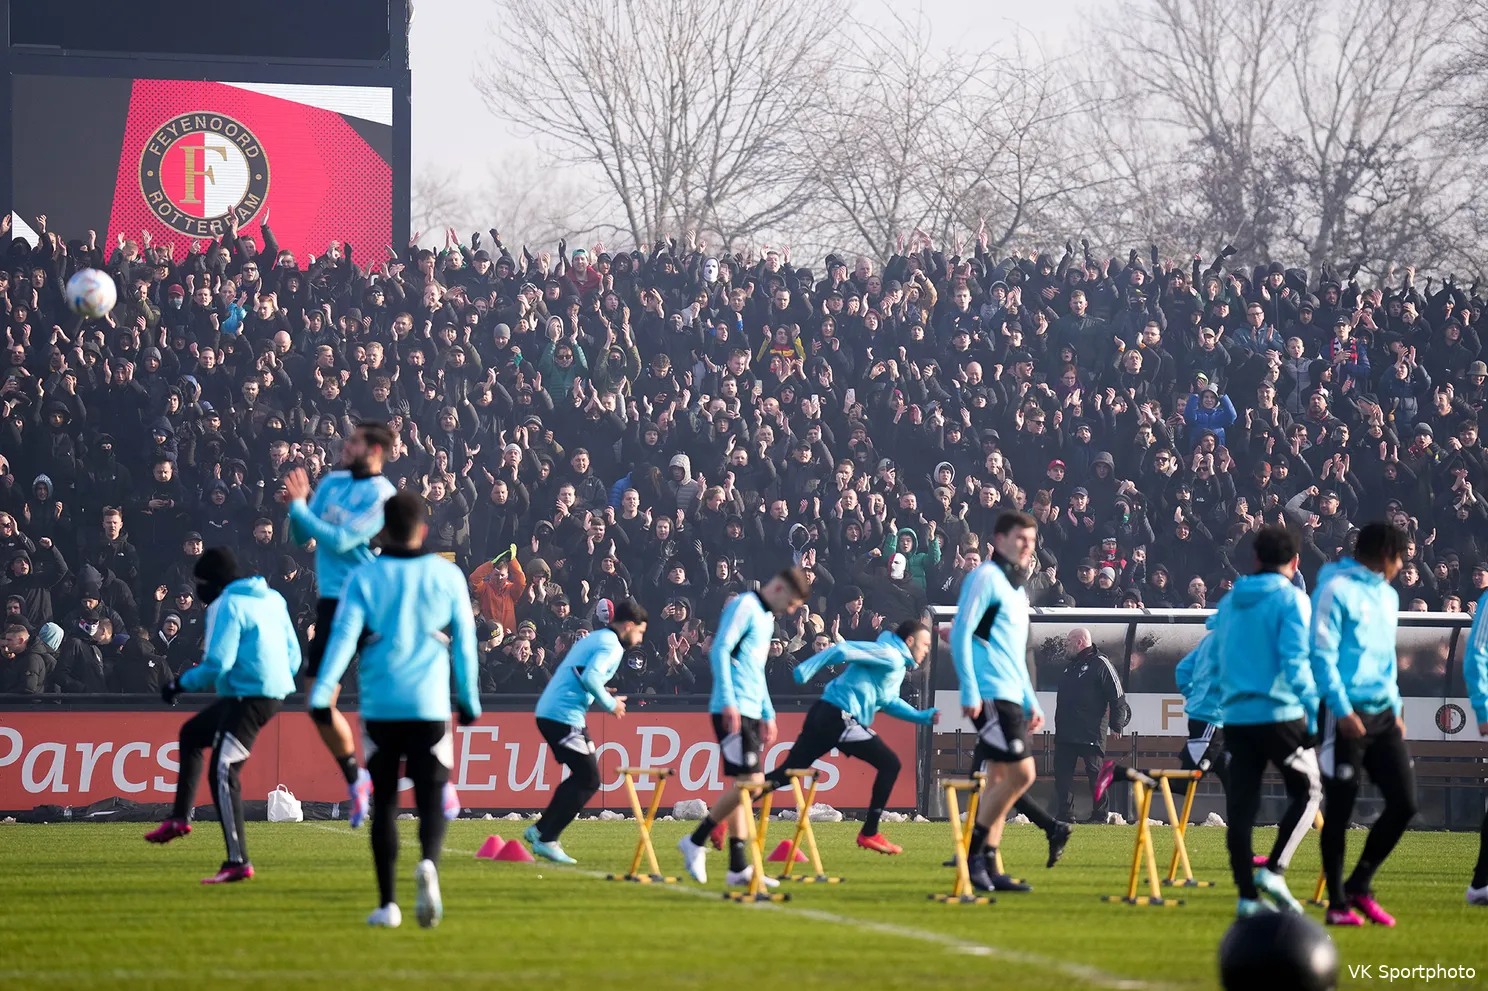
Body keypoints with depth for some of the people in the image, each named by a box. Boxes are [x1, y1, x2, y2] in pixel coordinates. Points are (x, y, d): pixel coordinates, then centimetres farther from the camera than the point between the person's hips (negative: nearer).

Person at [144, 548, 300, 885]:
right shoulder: (273, 599, 15)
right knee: (191, 733, 27)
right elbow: (293, 655, 16)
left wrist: (180, 684, -4)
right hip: (276, 690, 10)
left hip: (249, 696, -10)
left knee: (222, 772, -13)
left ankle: (238, 862, -19)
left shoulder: (227, 606, -11)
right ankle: (180, 818, 29)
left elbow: (217, 664, -18)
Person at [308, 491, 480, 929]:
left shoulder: (363, 577, 3)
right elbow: (464, 643, 7)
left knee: (384, 803, 11)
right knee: (431, 799, 1)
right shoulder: (447, 576, 5)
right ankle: (428, 864, -31)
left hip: (379, 707, 1)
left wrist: (322, 693, -13)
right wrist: (470, 701, 17)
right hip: (430, 707, -1)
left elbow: (343, 635, -7)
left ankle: (387, 904, 8)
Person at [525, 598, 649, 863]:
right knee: (588, 781, -4)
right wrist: (609, 704, -9)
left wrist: (607, 699, 17)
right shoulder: (612, 646, -10)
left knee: (583, 778, 18)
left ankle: (541, 830, 20)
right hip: (564, 716, -10)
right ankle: (546, 839, -3)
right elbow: (590, 677, -24)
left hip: (548, 711, 10)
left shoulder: (595, 639, 21)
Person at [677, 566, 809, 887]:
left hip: (750, 713, 10)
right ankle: (696, 841, -6)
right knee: (750, 782, -15)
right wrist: (728, 701, -23)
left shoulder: (766, 618, 21)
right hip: (733, 712, -10)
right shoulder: (744, 606, -8)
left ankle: (738, 867, 8)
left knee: (744, 786, 8)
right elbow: (719, 651, -17)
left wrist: (768, 715, 26)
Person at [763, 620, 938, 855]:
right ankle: (869, 834, 0)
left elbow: (889, 702, 31)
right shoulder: (890, 656, -10)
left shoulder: (897, 666, 22)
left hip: (823, 713, 10)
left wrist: (924, 717, 23)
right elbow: (844, 650, -16)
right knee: (890, 764, -2)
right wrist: (805, 670, -18)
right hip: (839, 718, -10)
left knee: (786, 773, 10)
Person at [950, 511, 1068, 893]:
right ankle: (973, 853, -8)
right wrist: (969, 692, -18)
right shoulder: (985, 578, -5)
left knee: (1000, 777, 5)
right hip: (990, 695, -9)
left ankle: (986, 867, 5)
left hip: (1012, 697, 9)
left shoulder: (1017, 589, 22)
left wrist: (1032, 702, 22)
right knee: (1021, 772, -14)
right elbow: (960, 634, -12)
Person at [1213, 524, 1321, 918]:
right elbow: (1297, 660, -15)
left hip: (1236, 717, 5)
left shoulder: (1229, 602, 14)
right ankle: (1273, 869, -8)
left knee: (1241, 806, 5)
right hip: (1280, 714, -5)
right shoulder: (1291, 599, -6)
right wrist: (1314, 711, -14)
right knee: (1308, 790, 9)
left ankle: (1247, 895, 2)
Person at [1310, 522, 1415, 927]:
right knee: (1339, 810, -2)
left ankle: (1359, 887, 14)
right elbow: (1322, 655, -11)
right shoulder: (1335, 590, -7)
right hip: (1345, 716, -8)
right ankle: (1338, 904, 5)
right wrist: (1342, 710, -17)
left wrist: (1395, 708, 17)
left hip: (1382, 715, 8)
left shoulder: (1387, 596, 18)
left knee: (1404, 802, 0)